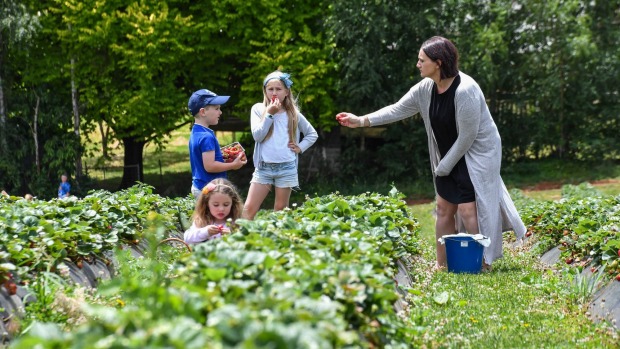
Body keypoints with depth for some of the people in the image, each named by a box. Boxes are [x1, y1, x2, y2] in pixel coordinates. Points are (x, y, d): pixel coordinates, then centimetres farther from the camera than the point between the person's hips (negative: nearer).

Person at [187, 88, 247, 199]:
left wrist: (225, 158, 10)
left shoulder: (196, 133, 10)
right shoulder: (206, 137, -20)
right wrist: (233, 165, -14)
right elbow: (209, 166, -25)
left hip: (199, 186, 11)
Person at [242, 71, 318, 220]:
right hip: (263, 167, -1)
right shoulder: (258, 109, 3)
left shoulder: (293, 113, 6)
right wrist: (270, 113, -11)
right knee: (249, 208, -8)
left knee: (281, 210, 8)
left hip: (287, 167, 1)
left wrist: (300, 148, 3)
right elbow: (257, 136, -9)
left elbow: (312, 134, 17)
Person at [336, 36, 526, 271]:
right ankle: (442, 265, 17)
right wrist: (362, 121, -2)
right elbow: (399, 109, 3)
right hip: (450, 156, 8)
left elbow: (467, 136, -22)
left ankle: (483, 265, -2)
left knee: (468, 208, -13)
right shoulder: (426, 88, -3)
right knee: (444, 207, 9)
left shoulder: (465, 90, -26)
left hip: (478, 153, -8)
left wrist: (444, 167, -14)